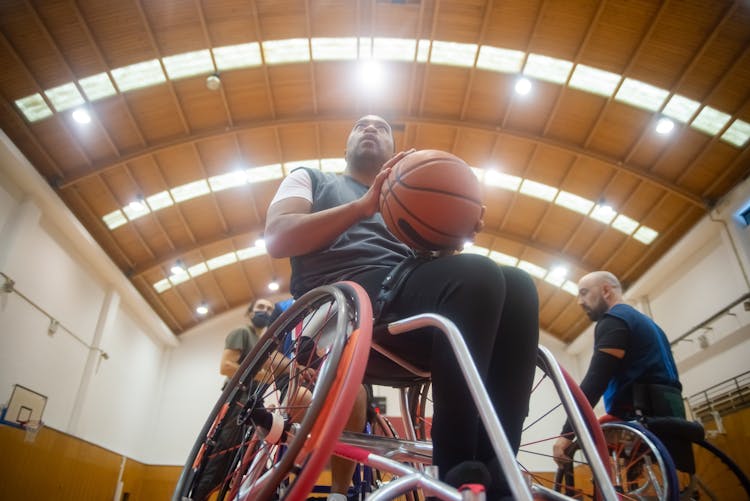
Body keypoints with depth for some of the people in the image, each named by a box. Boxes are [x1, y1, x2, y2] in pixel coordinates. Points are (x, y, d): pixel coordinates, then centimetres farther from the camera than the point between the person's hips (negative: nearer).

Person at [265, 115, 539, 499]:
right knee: (477, 275, -30)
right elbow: (277, 239, 3)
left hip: (408, 299, 5)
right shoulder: (310, 179, 25)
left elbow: (434, 261, 20)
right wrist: (363, 206, -7)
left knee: (517, 287, -21)